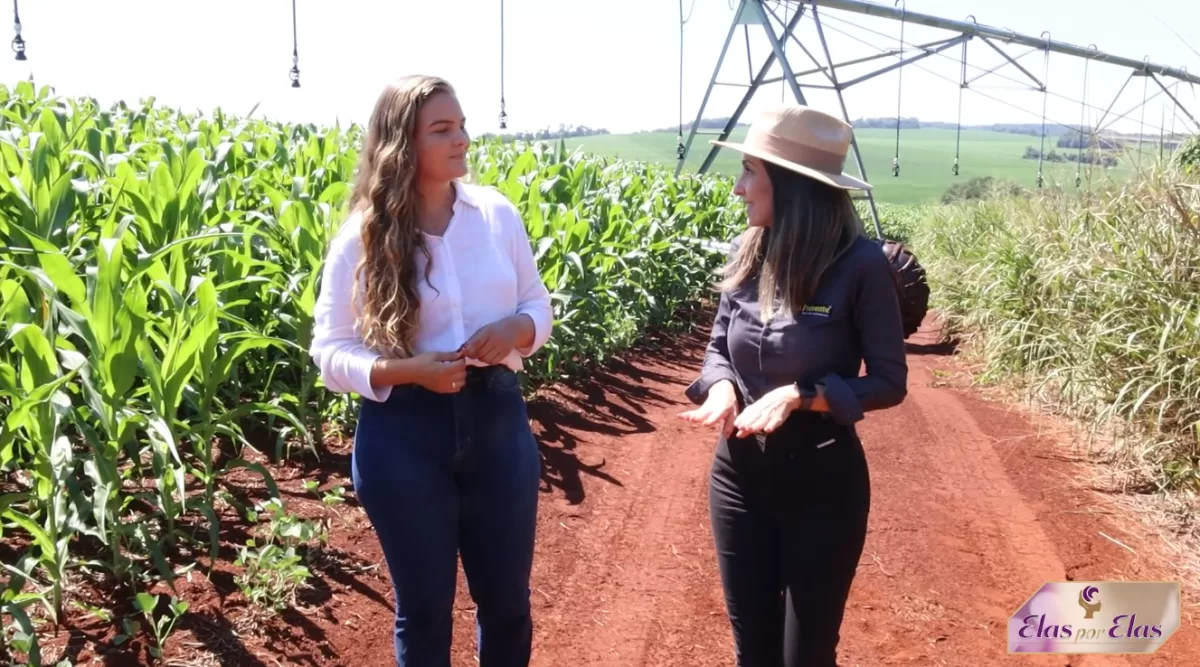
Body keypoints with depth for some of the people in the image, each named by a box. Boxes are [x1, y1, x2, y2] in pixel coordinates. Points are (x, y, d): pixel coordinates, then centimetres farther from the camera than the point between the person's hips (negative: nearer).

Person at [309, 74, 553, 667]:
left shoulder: (497, 213, 0)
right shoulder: (362, 237, -6)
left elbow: (539, 306, 10)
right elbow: (330, 352, -4)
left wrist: (516, 329, -13)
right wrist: (407, 370, -21)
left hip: (496, 419, 2)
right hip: (405, 433, -2)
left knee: (507, 600, 14)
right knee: (423, 607, 13)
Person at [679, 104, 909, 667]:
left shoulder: (860, 264, -16)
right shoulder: (746, 253, -2)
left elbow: (889, 381, -11)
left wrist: (798, 395, -25)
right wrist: (720, 385, -13)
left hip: (822, 480, -4)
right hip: (739, 472, 5)